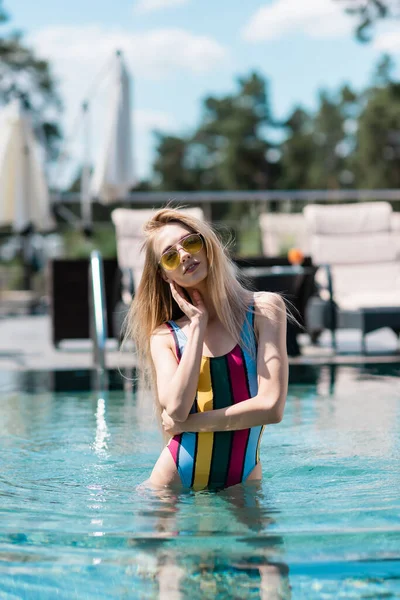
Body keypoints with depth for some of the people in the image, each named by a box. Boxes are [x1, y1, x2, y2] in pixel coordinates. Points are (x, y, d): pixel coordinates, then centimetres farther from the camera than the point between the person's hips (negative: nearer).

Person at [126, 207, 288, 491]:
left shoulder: (264, 308, -2)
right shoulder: (164, 336, 3)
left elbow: (271, 407, -10)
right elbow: (175, 410, -16)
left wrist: (188, 423, -7)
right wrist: (197, 324, -9)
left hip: (242, 482, 0)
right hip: (176, 484, 1)